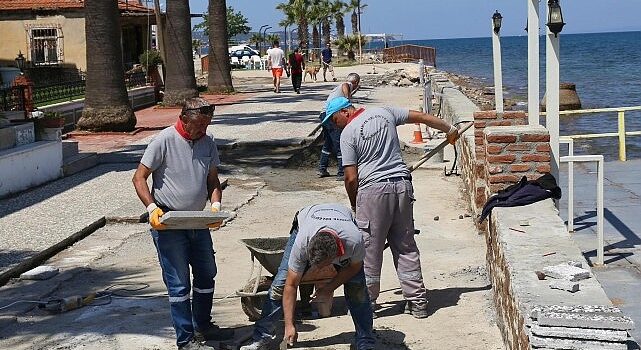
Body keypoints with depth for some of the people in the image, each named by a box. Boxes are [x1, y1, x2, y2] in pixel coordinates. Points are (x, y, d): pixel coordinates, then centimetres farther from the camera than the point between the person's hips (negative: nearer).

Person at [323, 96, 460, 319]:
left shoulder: (348, 133, -5)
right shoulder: (384, 113, 9)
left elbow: (351, 178, -7)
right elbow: (421, 117, 17)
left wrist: (354, 205, 9)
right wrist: (449, 130, 31)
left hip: (373, 188, -5)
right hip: (402, 185, 5)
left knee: (369, 250, 5)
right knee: (406, 246, 12)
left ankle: (367, 302, 12)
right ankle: (417, 302, 14)